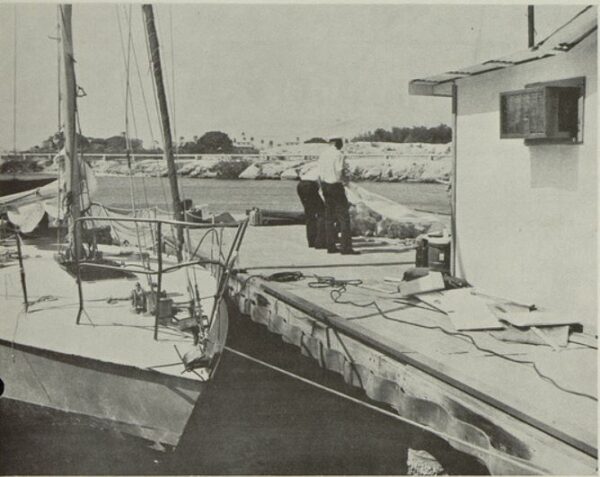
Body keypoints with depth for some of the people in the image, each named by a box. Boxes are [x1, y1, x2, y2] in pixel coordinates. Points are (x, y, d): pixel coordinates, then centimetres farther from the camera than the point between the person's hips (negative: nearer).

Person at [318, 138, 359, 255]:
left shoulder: (322, 155, 10)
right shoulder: (338, 155, -13)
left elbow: (321, 174, 10)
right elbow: (340, 175, -17)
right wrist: (346, 179, 1)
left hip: (325, 185, 8)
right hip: (336, 186, -8)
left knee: (329, 217, 13)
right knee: (344, 217, -4)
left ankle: (330, 246, 16)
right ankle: (345, 247, -7)